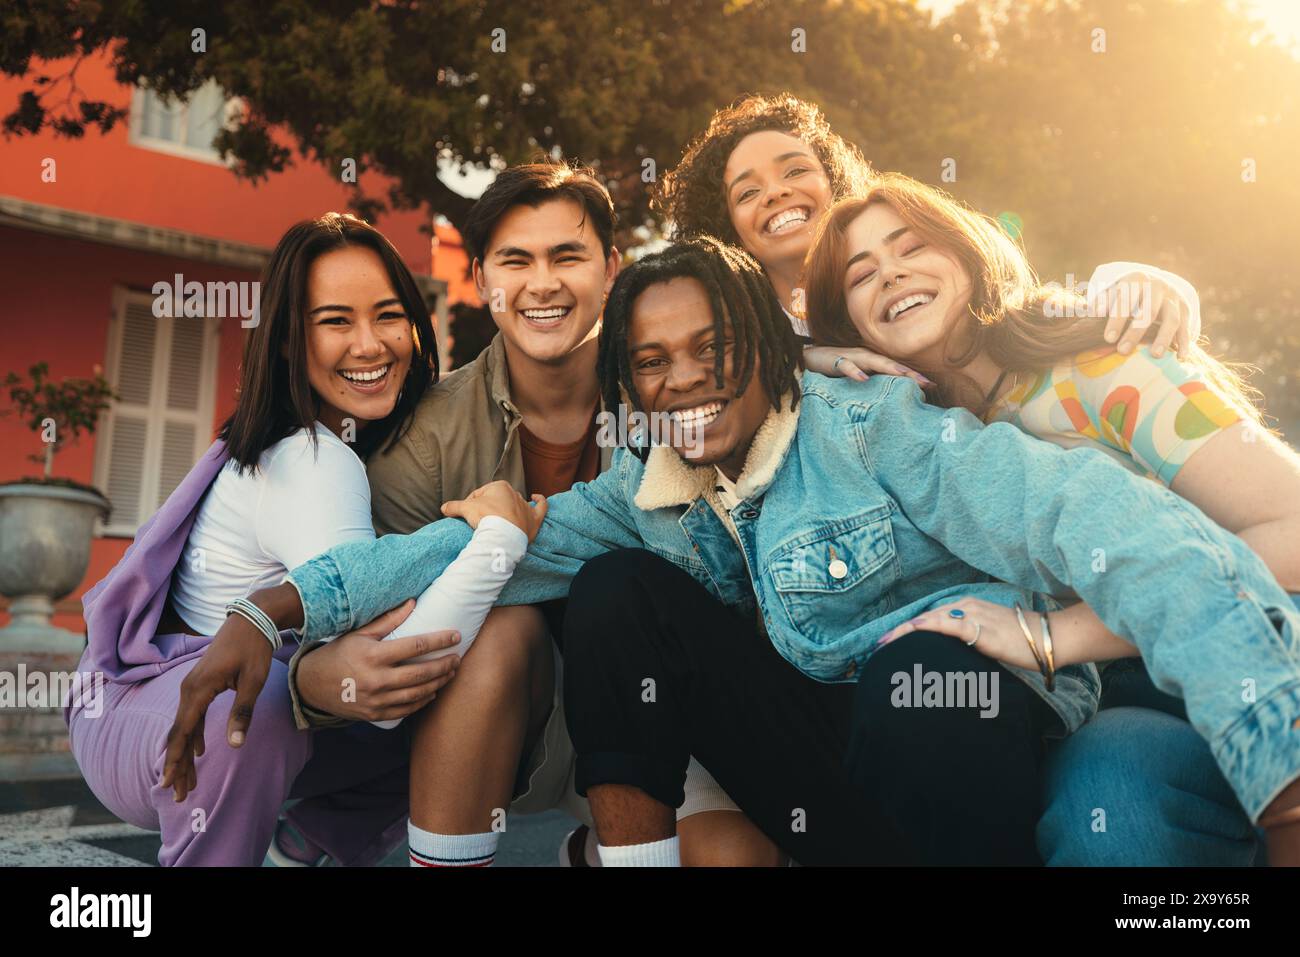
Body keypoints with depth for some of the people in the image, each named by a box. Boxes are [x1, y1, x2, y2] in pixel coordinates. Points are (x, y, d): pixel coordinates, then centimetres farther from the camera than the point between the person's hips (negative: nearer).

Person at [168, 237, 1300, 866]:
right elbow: (488, 544, -3)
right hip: (827, 752, 5)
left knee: (915, 684, -38)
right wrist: (275, 606, -15)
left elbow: (1105, 525, -27)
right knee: (616, 590, -7)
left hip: (980, 738, -4)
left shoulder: (877, 430, -14)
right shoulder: (648, 494, 4)